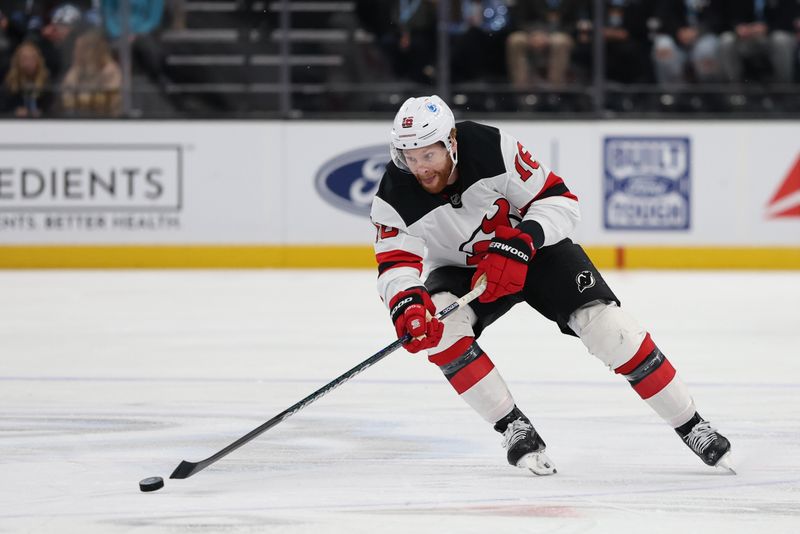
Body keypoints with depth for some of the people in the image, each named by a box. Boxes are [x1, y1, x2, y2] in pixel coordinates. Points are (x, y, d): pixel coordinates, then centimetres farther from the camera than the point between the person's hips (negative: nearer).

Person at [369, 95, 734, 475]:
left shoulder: (492, 148, -29)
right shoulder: (394, 197, -24)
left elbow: (558, 200, -20)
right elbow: (395, 264, -23)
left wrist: (520, 244, -35)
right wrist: (406, 304, -45)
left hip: (532, 248, -1)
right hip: (460, 271, 2)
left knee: (602, 322, -17)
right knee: (438, 328, -29)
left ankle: (691, 426, -5)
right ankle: (514, 428, -16)